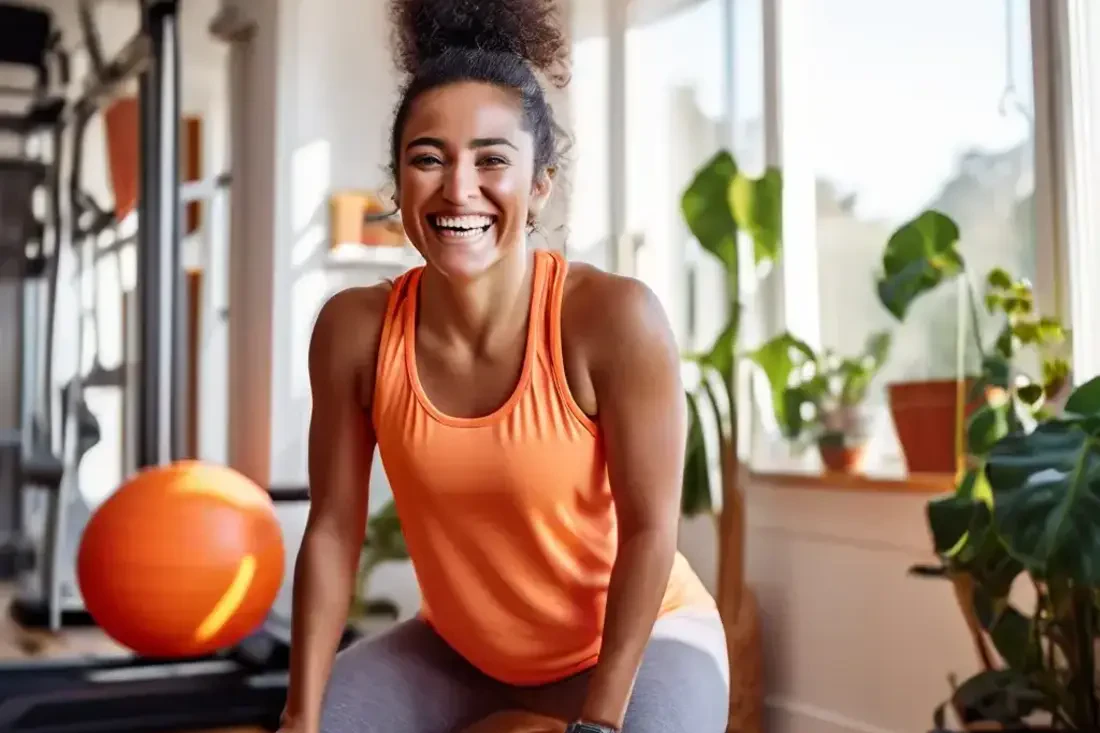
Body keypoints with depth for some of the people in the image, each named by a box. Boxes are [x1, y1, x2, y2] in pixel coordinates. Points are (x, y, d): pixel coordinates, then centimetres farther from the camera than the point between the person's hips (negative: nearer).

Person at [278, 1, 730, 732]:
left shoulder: (613, 317, -29)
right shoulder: (355, 330, -18)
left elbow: (649, 528, -22)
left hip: (639, 635, -3)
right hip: (460, 641, 4)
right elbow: (333, 528, -11)